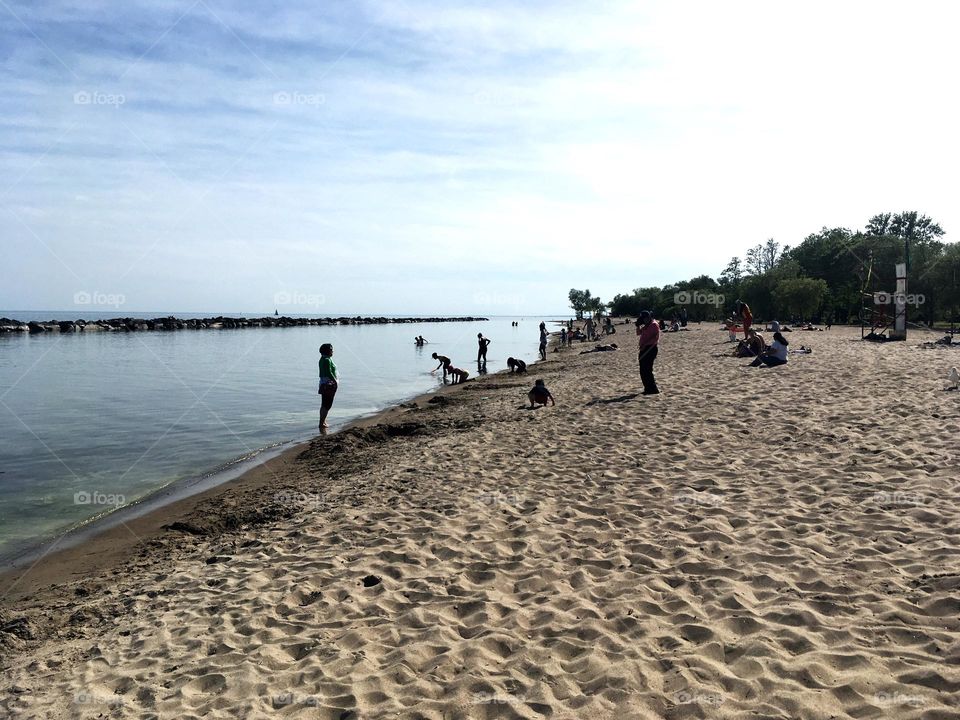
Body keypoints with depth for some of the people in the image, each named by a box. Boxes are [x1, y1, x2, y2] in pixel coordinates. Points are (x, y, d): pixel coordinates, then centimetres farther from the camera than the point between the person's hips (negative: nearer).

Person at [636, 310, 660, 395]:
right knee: (643, 370, 10)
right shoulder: (645, 326, 18)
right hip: (644, 349, 9)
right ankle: (648, 388, 18)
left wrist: (645, 344, -20)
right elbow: (638, 333, 24)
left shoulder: (654, 325, -10)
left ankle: (653, 389, -7)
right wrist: (638, 325, 9)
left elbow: (656, 338, -17)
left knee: (647, 370, -11)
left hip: (650, 349, -9)